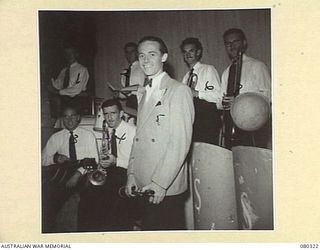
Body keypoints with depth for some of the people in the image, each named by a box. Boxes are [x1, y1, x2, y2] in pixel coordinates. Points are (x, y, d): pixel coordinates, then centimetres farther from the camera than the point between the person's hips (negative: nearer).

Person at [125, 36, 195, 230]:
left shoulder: (179, 90, -8)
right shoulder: (144, 94, 18)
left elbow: (181, 143, -15)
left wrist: (160, 183, -18)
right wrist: (132, 174, 8)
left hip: (167, 188, -7)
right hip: (143, 185, 7)